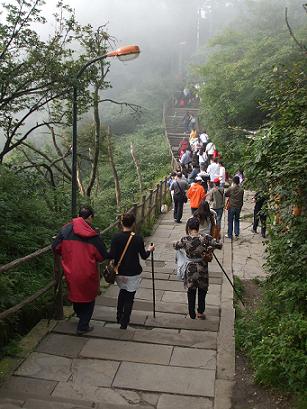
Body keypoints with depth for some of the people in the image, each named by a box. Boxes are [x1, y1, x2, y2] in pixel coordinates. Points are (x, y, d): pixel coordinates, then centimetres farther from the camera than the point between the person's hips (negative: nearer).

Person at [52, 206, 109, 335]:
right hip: (88, 274, -3)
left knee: (75, 293, 29)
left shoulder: (66, 229, -9)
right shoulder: (93, 235, -15)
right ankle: (83, 327, 22)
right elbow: (102, 256, -11)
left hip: (70, 272, 3)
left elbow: (55, 247, -3)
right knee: (88, 298, 18)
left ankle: (79, 313, 53)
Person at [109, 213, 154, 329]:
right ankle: (124, 323, 15)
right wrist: (149, 250, 15)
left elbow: (112, 255, -12)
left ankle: (119, 317, 33)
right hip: (133, 273, -3)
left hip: (120, 272, 3)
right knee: (130, 297, 10)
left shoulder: (116, 237, -11)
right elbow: (144, 256, -4)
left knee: (122, 291, 27)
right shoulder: (138, 239, -14)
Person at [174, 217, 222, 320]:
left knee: (191, 292, 19)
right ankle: (200, 313, 35)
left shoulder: (185, 240, -14)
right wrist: (210, 247, 8)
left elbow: (175, 246, 4)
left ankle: (192, 315, 30)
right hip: (202, 270, 0)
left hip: (190, 270, 0)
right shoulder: (205, 238, -16)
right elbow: (219, 245, -10)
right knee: (202, 292, 22)